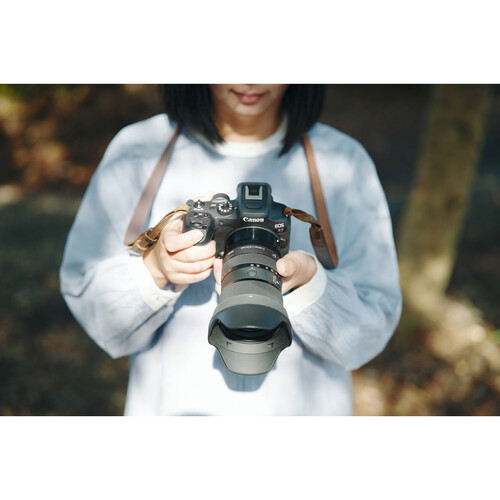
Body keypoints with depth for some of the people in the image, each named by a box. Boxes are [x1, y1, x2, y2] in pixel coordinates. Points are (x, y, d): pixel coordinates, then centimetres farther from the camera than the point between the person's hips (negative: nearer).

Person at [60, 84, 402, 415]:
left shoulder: (344, 161, -9)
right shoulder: (137, 152, -9)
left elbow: (369, 336, -10)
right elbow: (86, 303, -8)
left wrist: (306, 278, -28)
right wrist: (155, 268, -27)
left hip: (304, 407, 0)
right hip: (170, 407, 0)